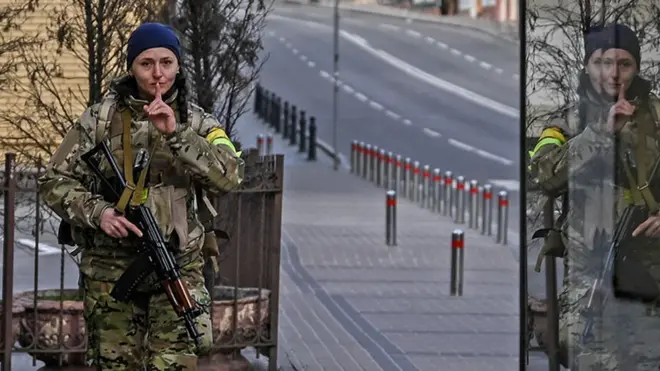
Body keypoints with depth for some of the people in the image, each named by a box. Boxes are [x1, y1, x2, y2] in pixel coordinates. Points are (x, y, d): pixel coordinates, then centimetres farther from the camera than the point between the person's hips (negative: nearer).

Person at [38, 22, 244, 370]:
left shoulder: (196, 122, 4)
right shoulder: (100, 118, 1)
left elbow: (229, 176, -12)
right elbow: (54, 182, 1)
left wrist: (175, 134, -21)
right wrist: (97, 211, -16)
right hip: (110, 268, 0)